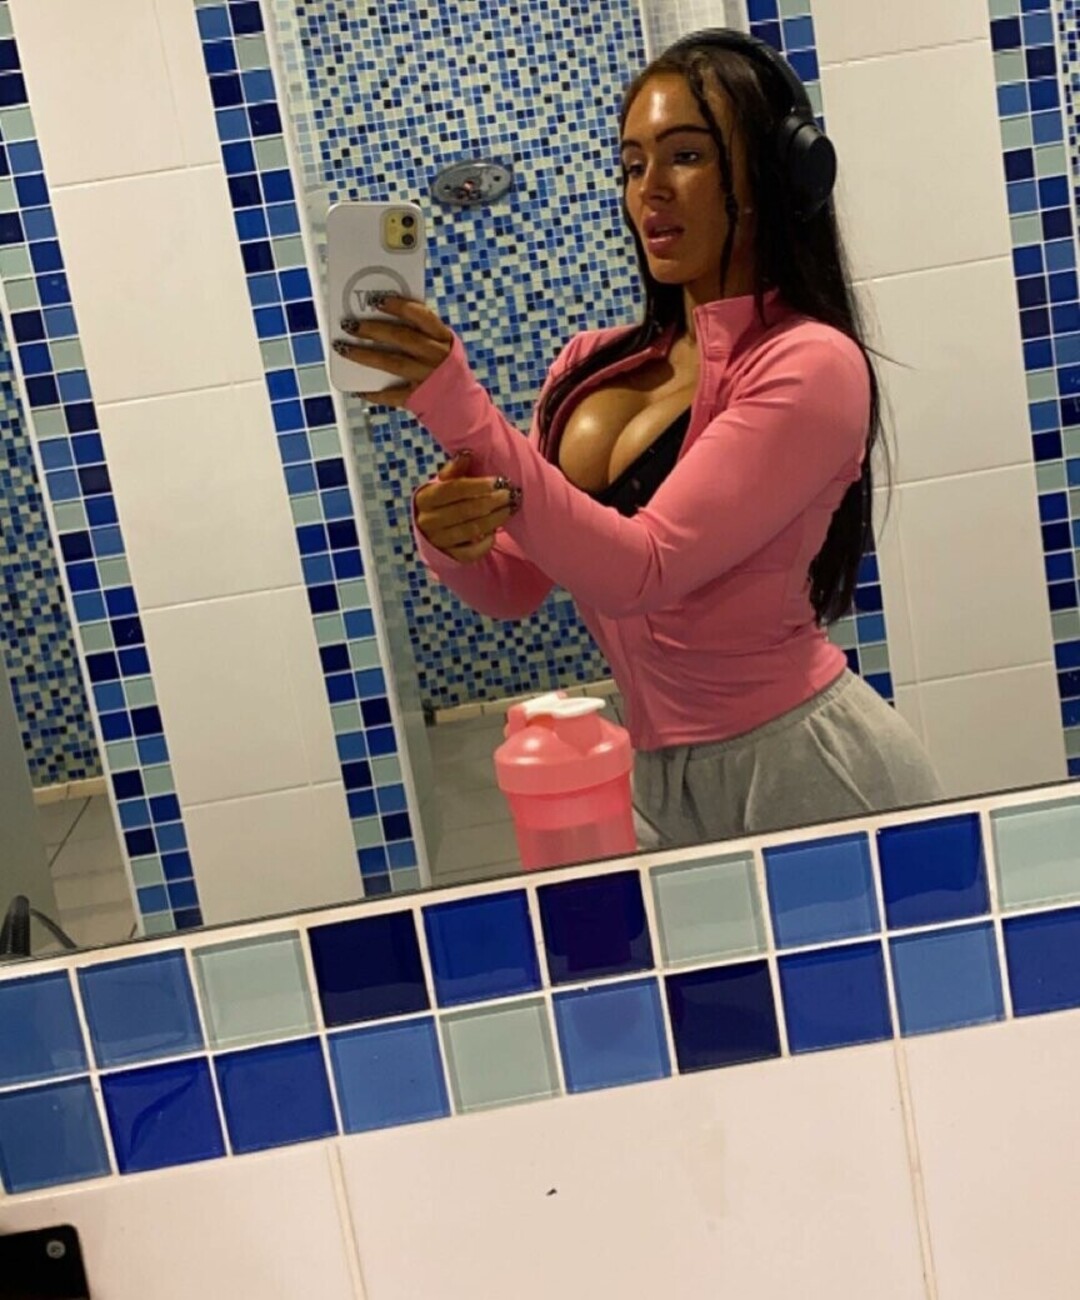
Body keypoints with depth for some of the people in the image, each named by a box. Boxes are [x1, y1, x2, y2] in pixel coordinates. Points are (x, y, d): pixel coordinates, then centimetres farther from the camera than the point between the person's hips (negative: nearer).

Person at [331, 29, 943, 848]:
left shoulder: (812, 364, -15)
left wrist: (462, 415, -29)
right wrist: (450, 542, -16)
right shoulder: (591, 367, 3)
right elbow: (513, 588, 5)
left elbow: (636, 572, -23)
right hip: (661, 780, 5)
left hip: (804, 769, -5)